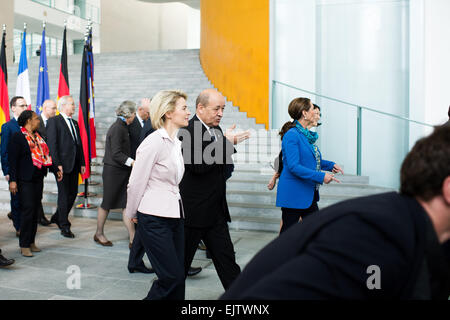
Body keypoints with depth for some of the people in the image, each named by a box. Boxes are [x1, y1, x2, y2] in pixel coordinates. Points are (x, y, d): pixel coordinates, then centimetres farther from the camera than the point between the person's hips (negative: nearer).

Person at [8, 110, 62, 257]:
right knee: (28, 210, -7)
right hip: (25, 180, -7)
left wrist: (56, 170, 12)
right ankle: (24, 245, 1)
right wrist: (12, 180, -15)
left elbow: (45, 156, 20)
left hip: (38, 179, 7)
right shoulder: (17, 137, -8)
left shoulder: (38, 137, 14)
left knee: (35, 211, 10)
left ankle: (31, 242, 20)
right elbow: (13, 160, -10)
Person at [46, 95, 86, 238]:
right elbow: (52, 144, -11)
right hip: (62, 164, -7)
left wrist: (82, 163, 13)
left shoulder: (74, 123, 18)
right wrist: (57, 164, -17)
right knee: (64, 194, -2)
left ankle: (57, 218, 29)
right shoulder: (54, 121, -4)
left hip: (74, 165, 7)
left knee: (73, 193, 10)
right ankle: (64, 226, 7)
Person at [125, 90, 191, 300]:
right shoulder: (154, 142, -15)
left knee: (178, 275, 8)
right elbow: (136, 183, -9)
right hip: (154, 217, -8)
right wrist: (132, 214, 1)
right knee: (172, 276, -6)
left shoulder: (177, 142, 11)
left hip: (174, 215, 8)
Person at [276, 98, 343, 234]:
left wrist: (330, 165, 10)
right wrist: (321, 176, -24)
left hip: (309, 194, 9)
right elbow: (294, 166, -23)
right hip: (293, 195, -9)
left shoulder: (308, 135, 12)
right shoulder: (291, 135, -16)